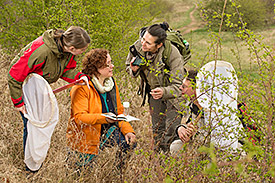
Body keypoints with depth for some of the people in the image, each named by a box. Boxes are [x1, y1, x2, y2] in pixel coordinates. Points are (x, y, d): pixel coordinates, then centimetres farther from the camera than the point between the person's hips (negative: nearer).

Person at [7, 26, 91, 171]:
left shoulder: (67, 49, -19)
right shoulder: (41, 51, -41)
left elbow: (67, 70, -2)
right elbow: (14, 76, -32)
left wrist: (79, 76, -24)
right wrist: (18, 102, -26)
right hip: (23, 86, -7)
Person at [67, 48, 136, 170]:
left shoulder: (112, 84, 5)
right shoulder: (81, 87, -18)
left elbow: (119, 112, 8)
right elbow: (79, 117, -25)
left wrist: (127, 130, -10)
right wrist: (104, 118, -40)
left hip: (106, 132, 6)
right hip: (85, 136, -6)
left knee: (129, 141, -15)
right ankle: (72, 156, 26)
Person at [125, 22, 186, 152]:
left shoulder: (173, 55, -35)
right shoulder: (137, 47, -21)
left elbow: (178, 85, -33)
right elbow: (128, 67, 0)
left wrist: (164, 92, -54)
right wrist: (134, 70, -24)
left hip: (174, 93, -4)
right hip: (154, 89, 4)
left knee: (171, 130, -8)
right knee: (157, 129, 13)